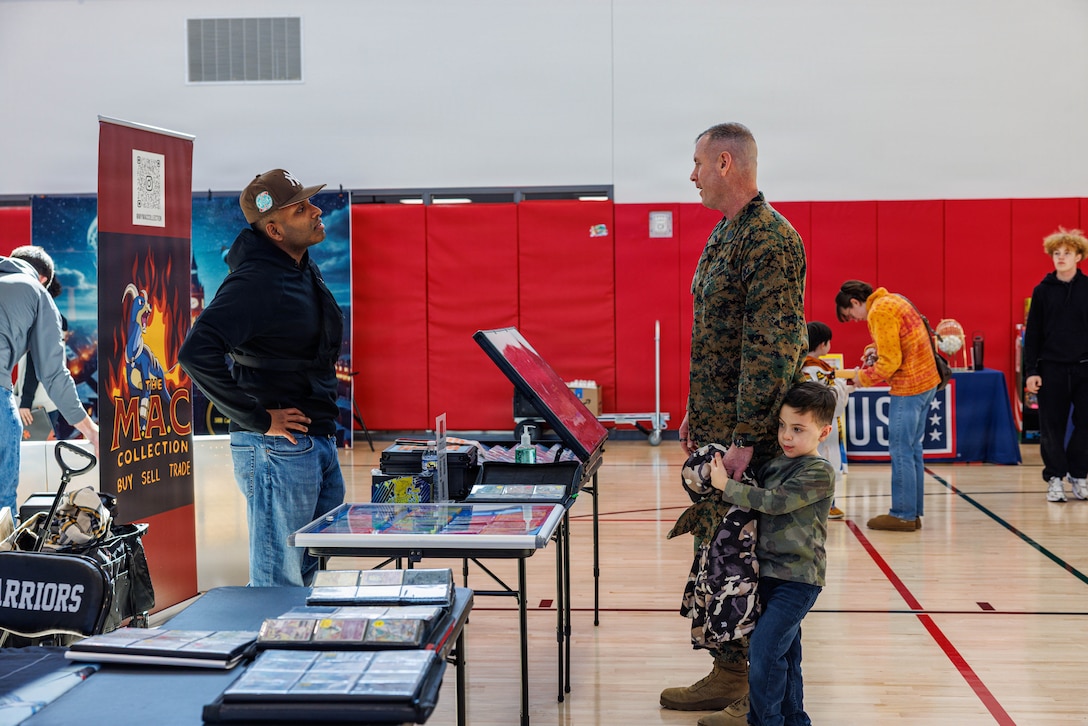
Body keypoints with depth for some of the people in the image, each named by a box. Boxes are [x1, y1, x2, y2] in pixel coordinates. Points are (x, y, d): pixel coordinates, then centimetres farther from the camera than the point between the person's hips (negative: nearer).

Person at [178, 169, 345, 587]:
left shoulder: (305, 270, 12)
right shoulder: (255, 280, -18)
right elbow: (196, 354, -28)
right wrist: (258, 420, -22)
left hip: (319, 443, 9)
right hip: (278, 447, -9)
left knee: (305, 574, 17)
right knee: (277, 585, -2)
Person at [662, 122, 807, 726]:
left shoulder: (772, 239, -16)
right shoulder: (723, 235, 15)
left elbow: (773, 347, -21)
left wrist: (746, 438, -23)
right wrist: (696, 415, 19)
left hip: (751, 437, -9)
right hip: (715, 429, 10)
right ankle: (729, 674, 27)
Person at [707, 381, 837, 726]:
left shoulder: (819, 473, -15)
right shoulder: (774, 465, 8)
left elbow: (774, 502, -23)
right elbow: (756, 494, 26)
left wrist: (726, 486, -19)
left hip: (799, 578, -8)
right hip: (772, 572, 8)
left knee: (764, 648, -13)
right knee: (784, 651, 16)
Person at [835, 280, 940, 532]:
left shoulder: (879, 312, -15)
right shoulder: (894, 300, 14)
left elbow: (890, 362, -18)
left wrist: (863, 377, -5)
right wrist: (876, 350, 7)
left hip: (908, 387, -10)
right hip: (926, 381, 10)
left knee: (901, 450, -3)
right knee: (913, 448, 13)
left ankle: (904, 515, 1)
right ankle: (914, 512, 18)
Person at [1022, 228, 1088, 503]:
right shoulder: (1043, 290, 3)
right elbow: (1032, 333, 4)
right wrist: (1030, 371, -2)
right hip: (1051, 368, 0)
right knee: (1052, 426, 2)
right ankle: (1055, 478, 12)